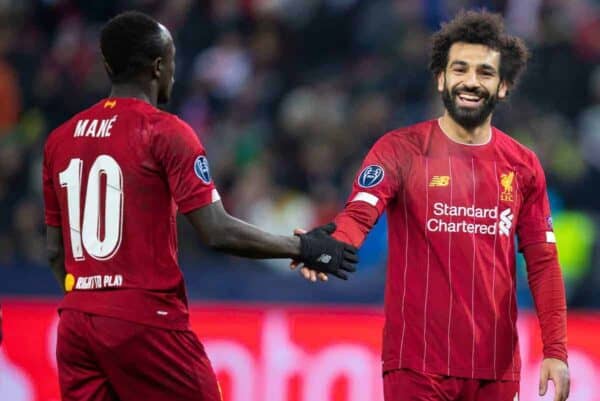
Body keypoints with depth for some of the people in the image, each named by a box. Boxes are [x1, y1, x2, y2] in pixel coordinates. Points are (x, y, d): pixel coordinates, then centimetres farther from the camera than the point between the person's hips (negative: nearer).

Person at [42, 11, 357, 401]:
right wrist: (303, 248, -2)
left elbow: (55, 251, 15)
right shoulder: (165, 132, -7)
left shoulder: (60, 139, 11)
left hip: (75, 324, 6)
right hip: (146, 321, -6)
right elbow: (218, 233, -13)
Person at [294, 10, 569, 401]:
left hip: (497, 368, 3)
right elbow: (359, 215, -16)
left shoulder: (523, 166, 9)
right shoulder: (401, 149, -2)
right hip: (417, 364, -3)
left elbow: (542, 263, 9)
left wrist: (555, 351, -1)